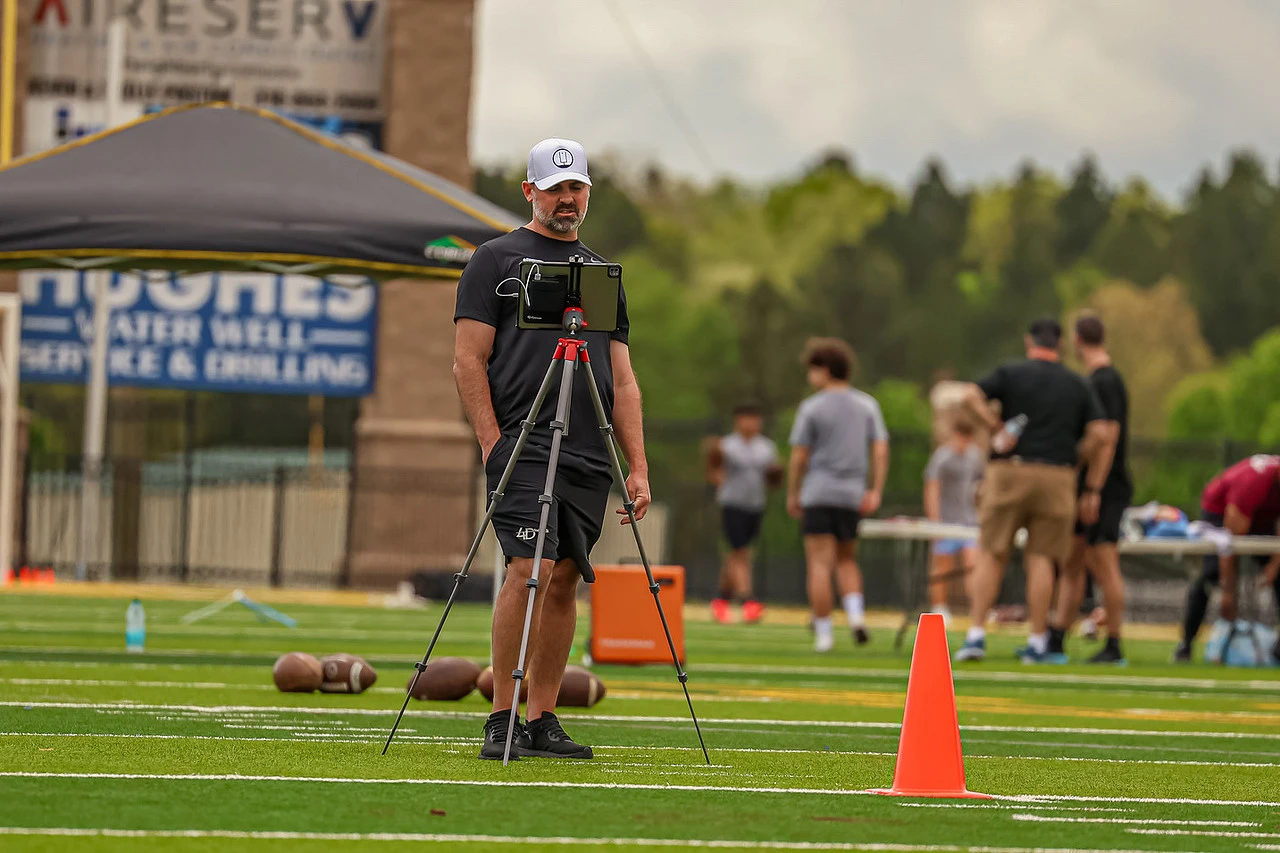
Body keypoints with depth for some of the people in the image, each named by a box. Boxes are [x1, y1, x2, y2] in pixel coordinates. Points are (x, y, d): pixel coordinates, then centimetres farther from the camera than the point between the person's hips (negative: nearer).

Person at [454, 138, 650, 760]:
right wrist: (493, 446, -11)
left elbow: (622, 380, 18)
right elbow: (468, 362, -1)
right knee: (530, 569, -17)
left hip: (590, 456, 5)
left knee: (565, 580, 3)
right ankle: (501, 720, -13)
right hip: (522, 445, -5)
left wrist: (638, 468, 9)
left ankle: (542, 720, 9)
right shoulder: (497, 260, 5)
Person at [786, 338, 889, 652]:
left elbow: (799, 457, -3)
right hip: (853, 494, 4)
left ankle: (823, 633, -5)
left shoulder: (812, 407, -4)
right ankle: (856, 612, -5)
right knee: (847, 560, 18)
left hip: (818, 494, -4)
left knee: (820, 564, -2)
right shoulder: (867, 405, 8)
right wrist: (876, 492, 4)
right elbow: (881, 450, 3)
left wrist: (792, 495, 6)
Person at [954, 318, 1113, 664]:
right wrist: (1092, 488, 6)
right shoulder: (1078, 385, 10)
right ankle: (1037, 642, 2)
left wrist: (996, 428, -5)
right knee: (1041, 558, 3)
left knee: (991, 555, 2)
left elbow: (971, 396, -13)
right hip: (1057, 476, 1)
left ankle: (976, 635, -6)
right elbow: (1098, 434, 1)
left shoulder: (1010, 373, 4)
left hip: (1009, 470, -1)